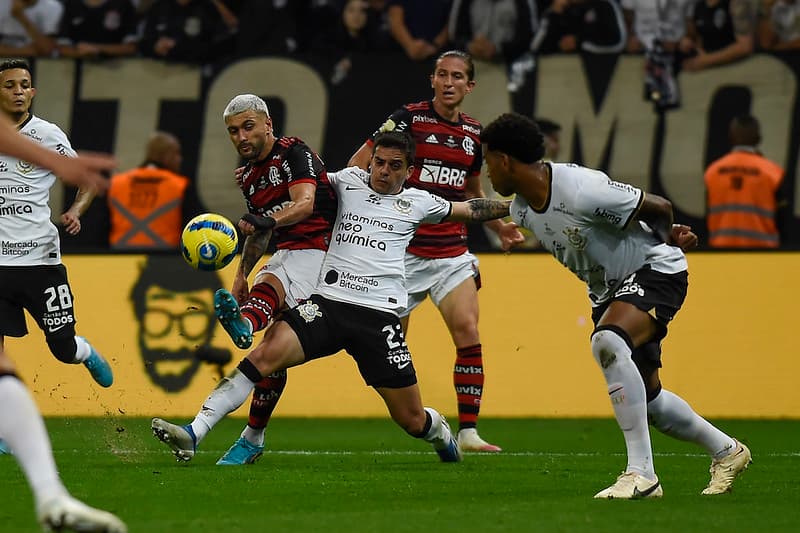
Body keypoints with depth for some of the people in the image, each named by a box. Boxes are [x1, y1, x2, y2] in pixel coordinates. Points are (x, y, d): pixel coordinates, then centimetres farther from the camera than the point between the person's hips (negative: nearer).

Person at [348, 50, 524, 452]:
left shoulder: (474, 132, 10)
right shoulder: (409, 118, -5)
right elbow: (359, 163, -7)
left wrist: (499, 227, 14)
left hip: (452, 251, 3)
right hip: (404, 249, -3)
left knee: (468, 332, -12)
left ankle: (468, 431, -10)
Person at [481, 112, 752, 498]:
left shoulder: (579, 189, -30)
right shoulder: (521, 212, -4)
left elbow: (659, 208, -18)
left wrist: (665, 239, 5)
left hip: (655, 269, -9)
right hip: (607, 289, 9)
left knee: (607, 342, -35)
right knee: (646, 397, 12)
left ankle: (641, 472, -33)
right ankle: (726, 451, 38)